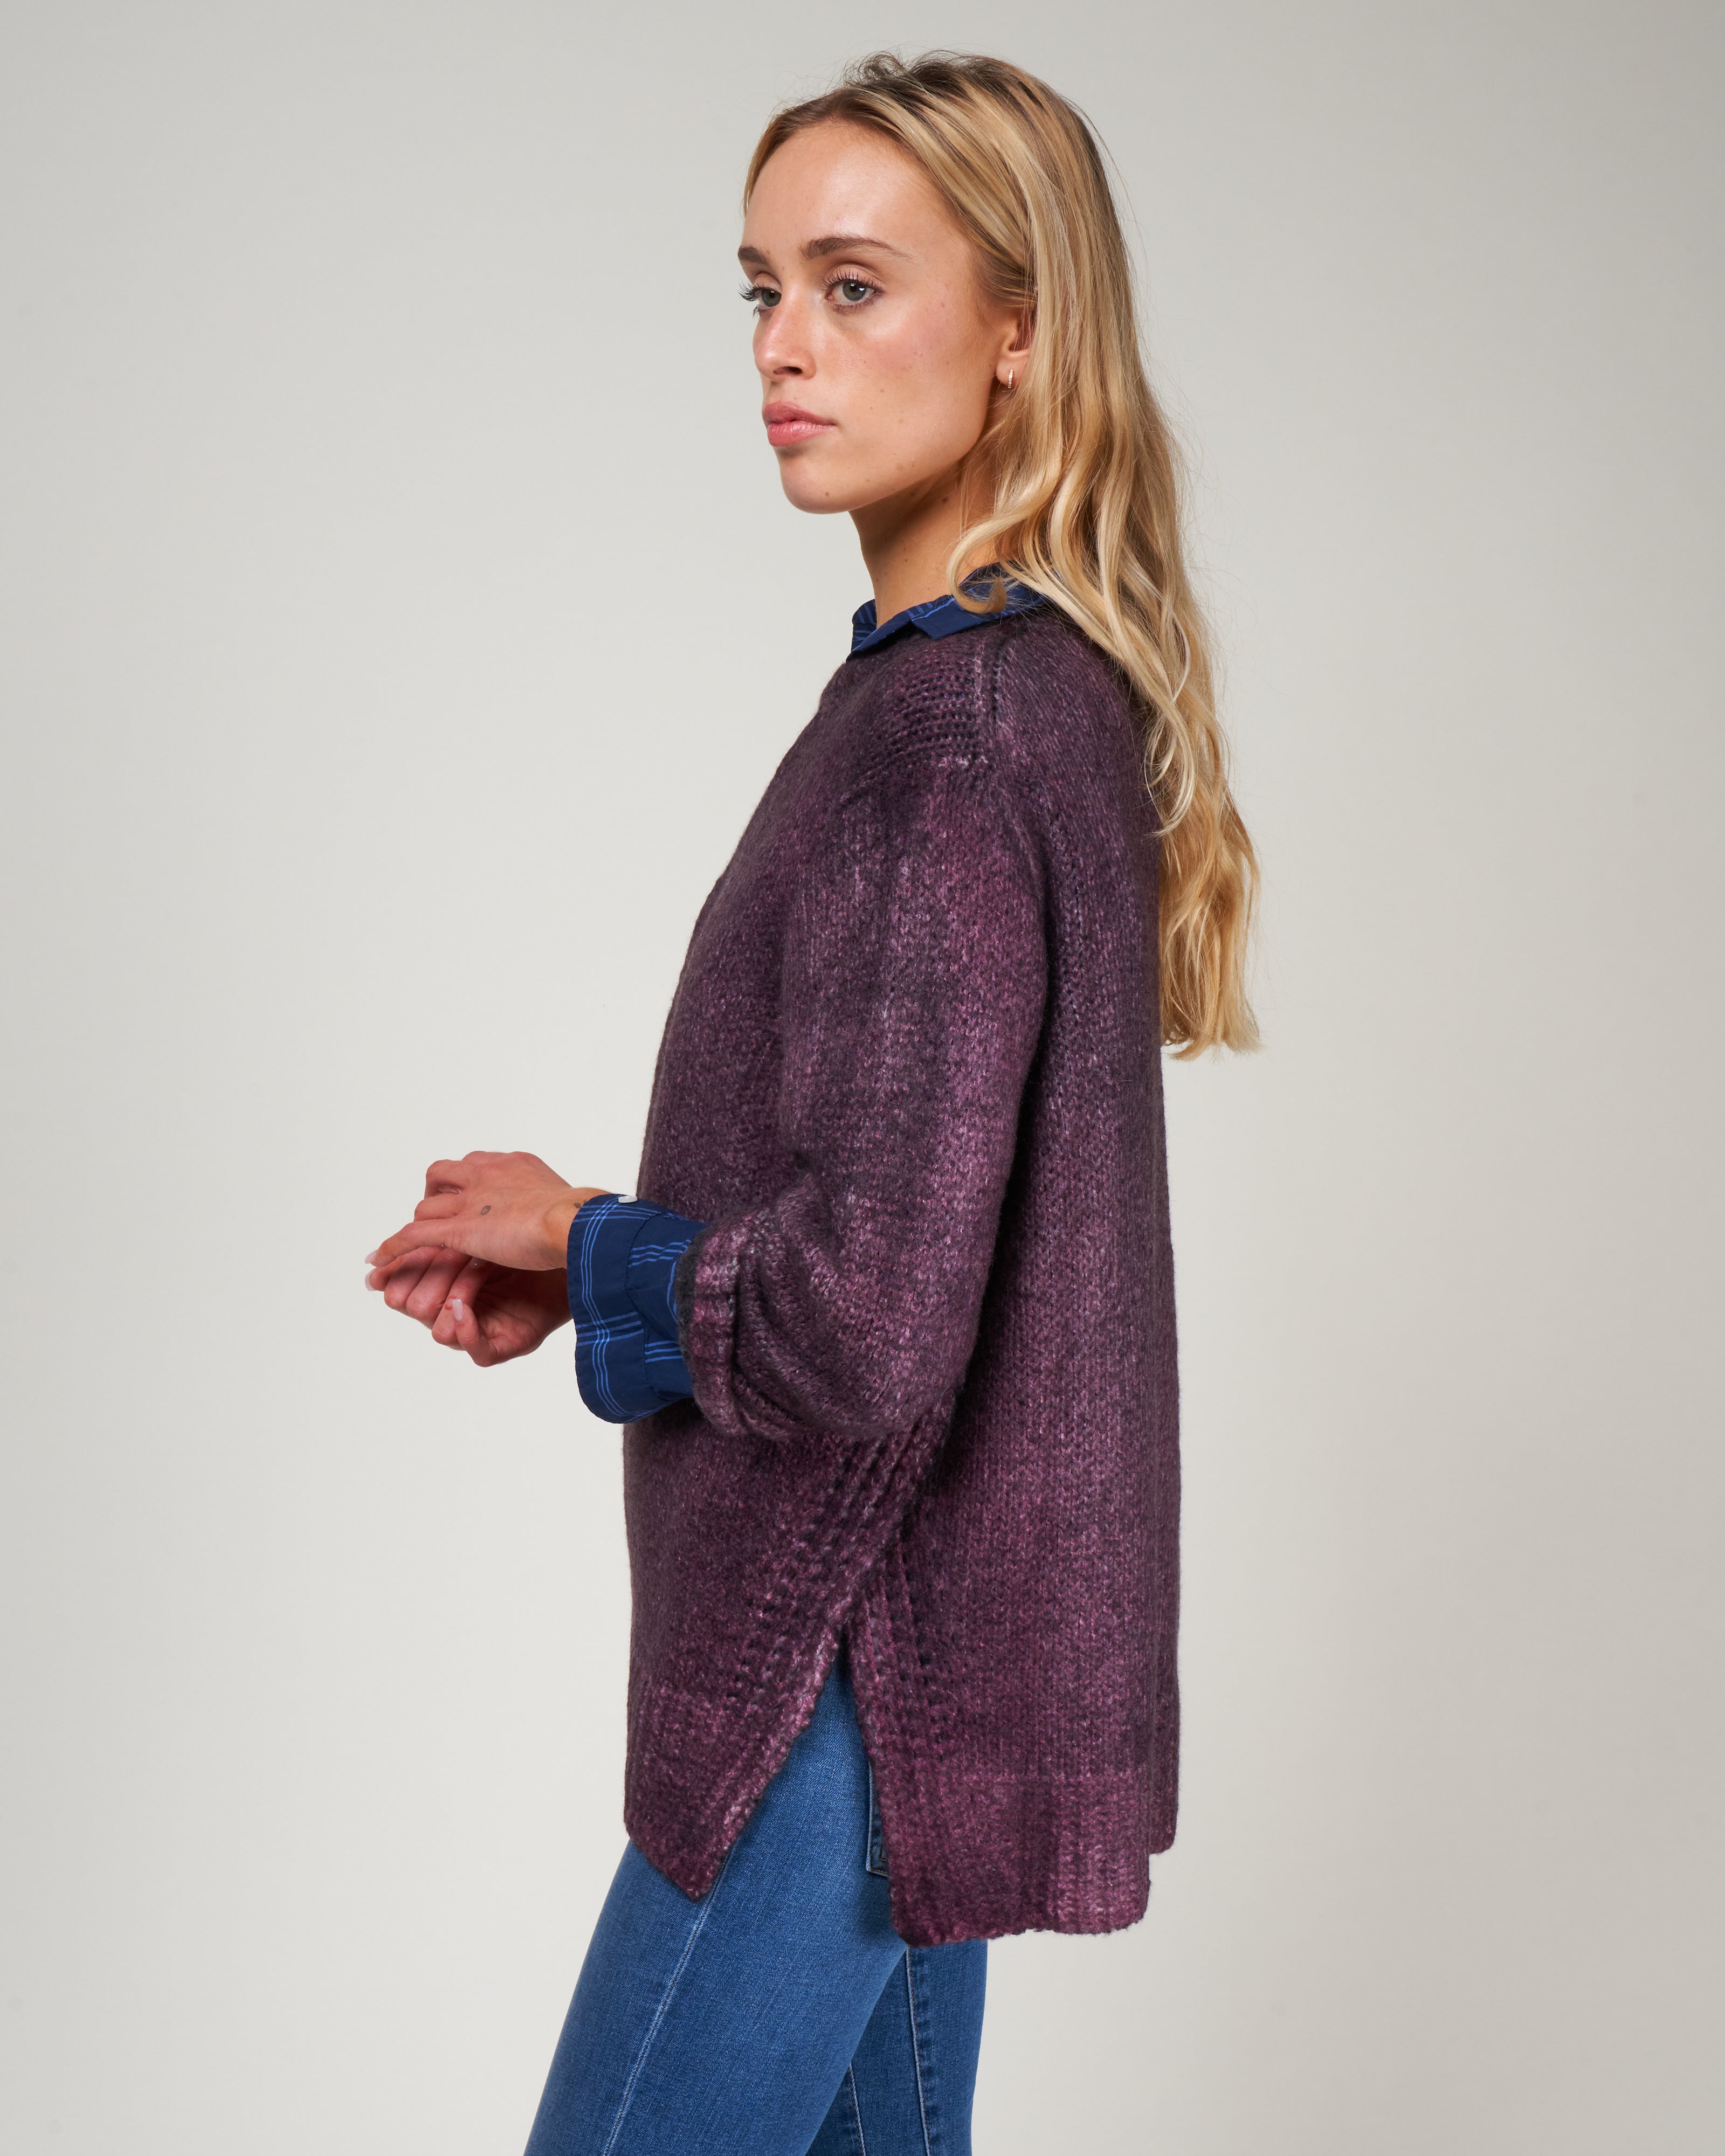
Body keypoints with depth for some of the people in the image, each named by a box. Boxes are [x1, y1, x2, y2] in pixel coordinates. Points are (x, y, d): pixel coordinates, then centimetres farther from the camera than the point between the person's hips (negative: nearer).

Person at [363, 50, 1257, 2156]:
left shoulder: (950, 737, -22)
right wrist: (575, 1265, 4)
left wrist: (583, 1245, -9)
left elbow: (865, 1313, -27)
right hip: (931, 1644, 9)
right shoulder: (1036, 688, 8)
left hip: (861, 1673, -9)